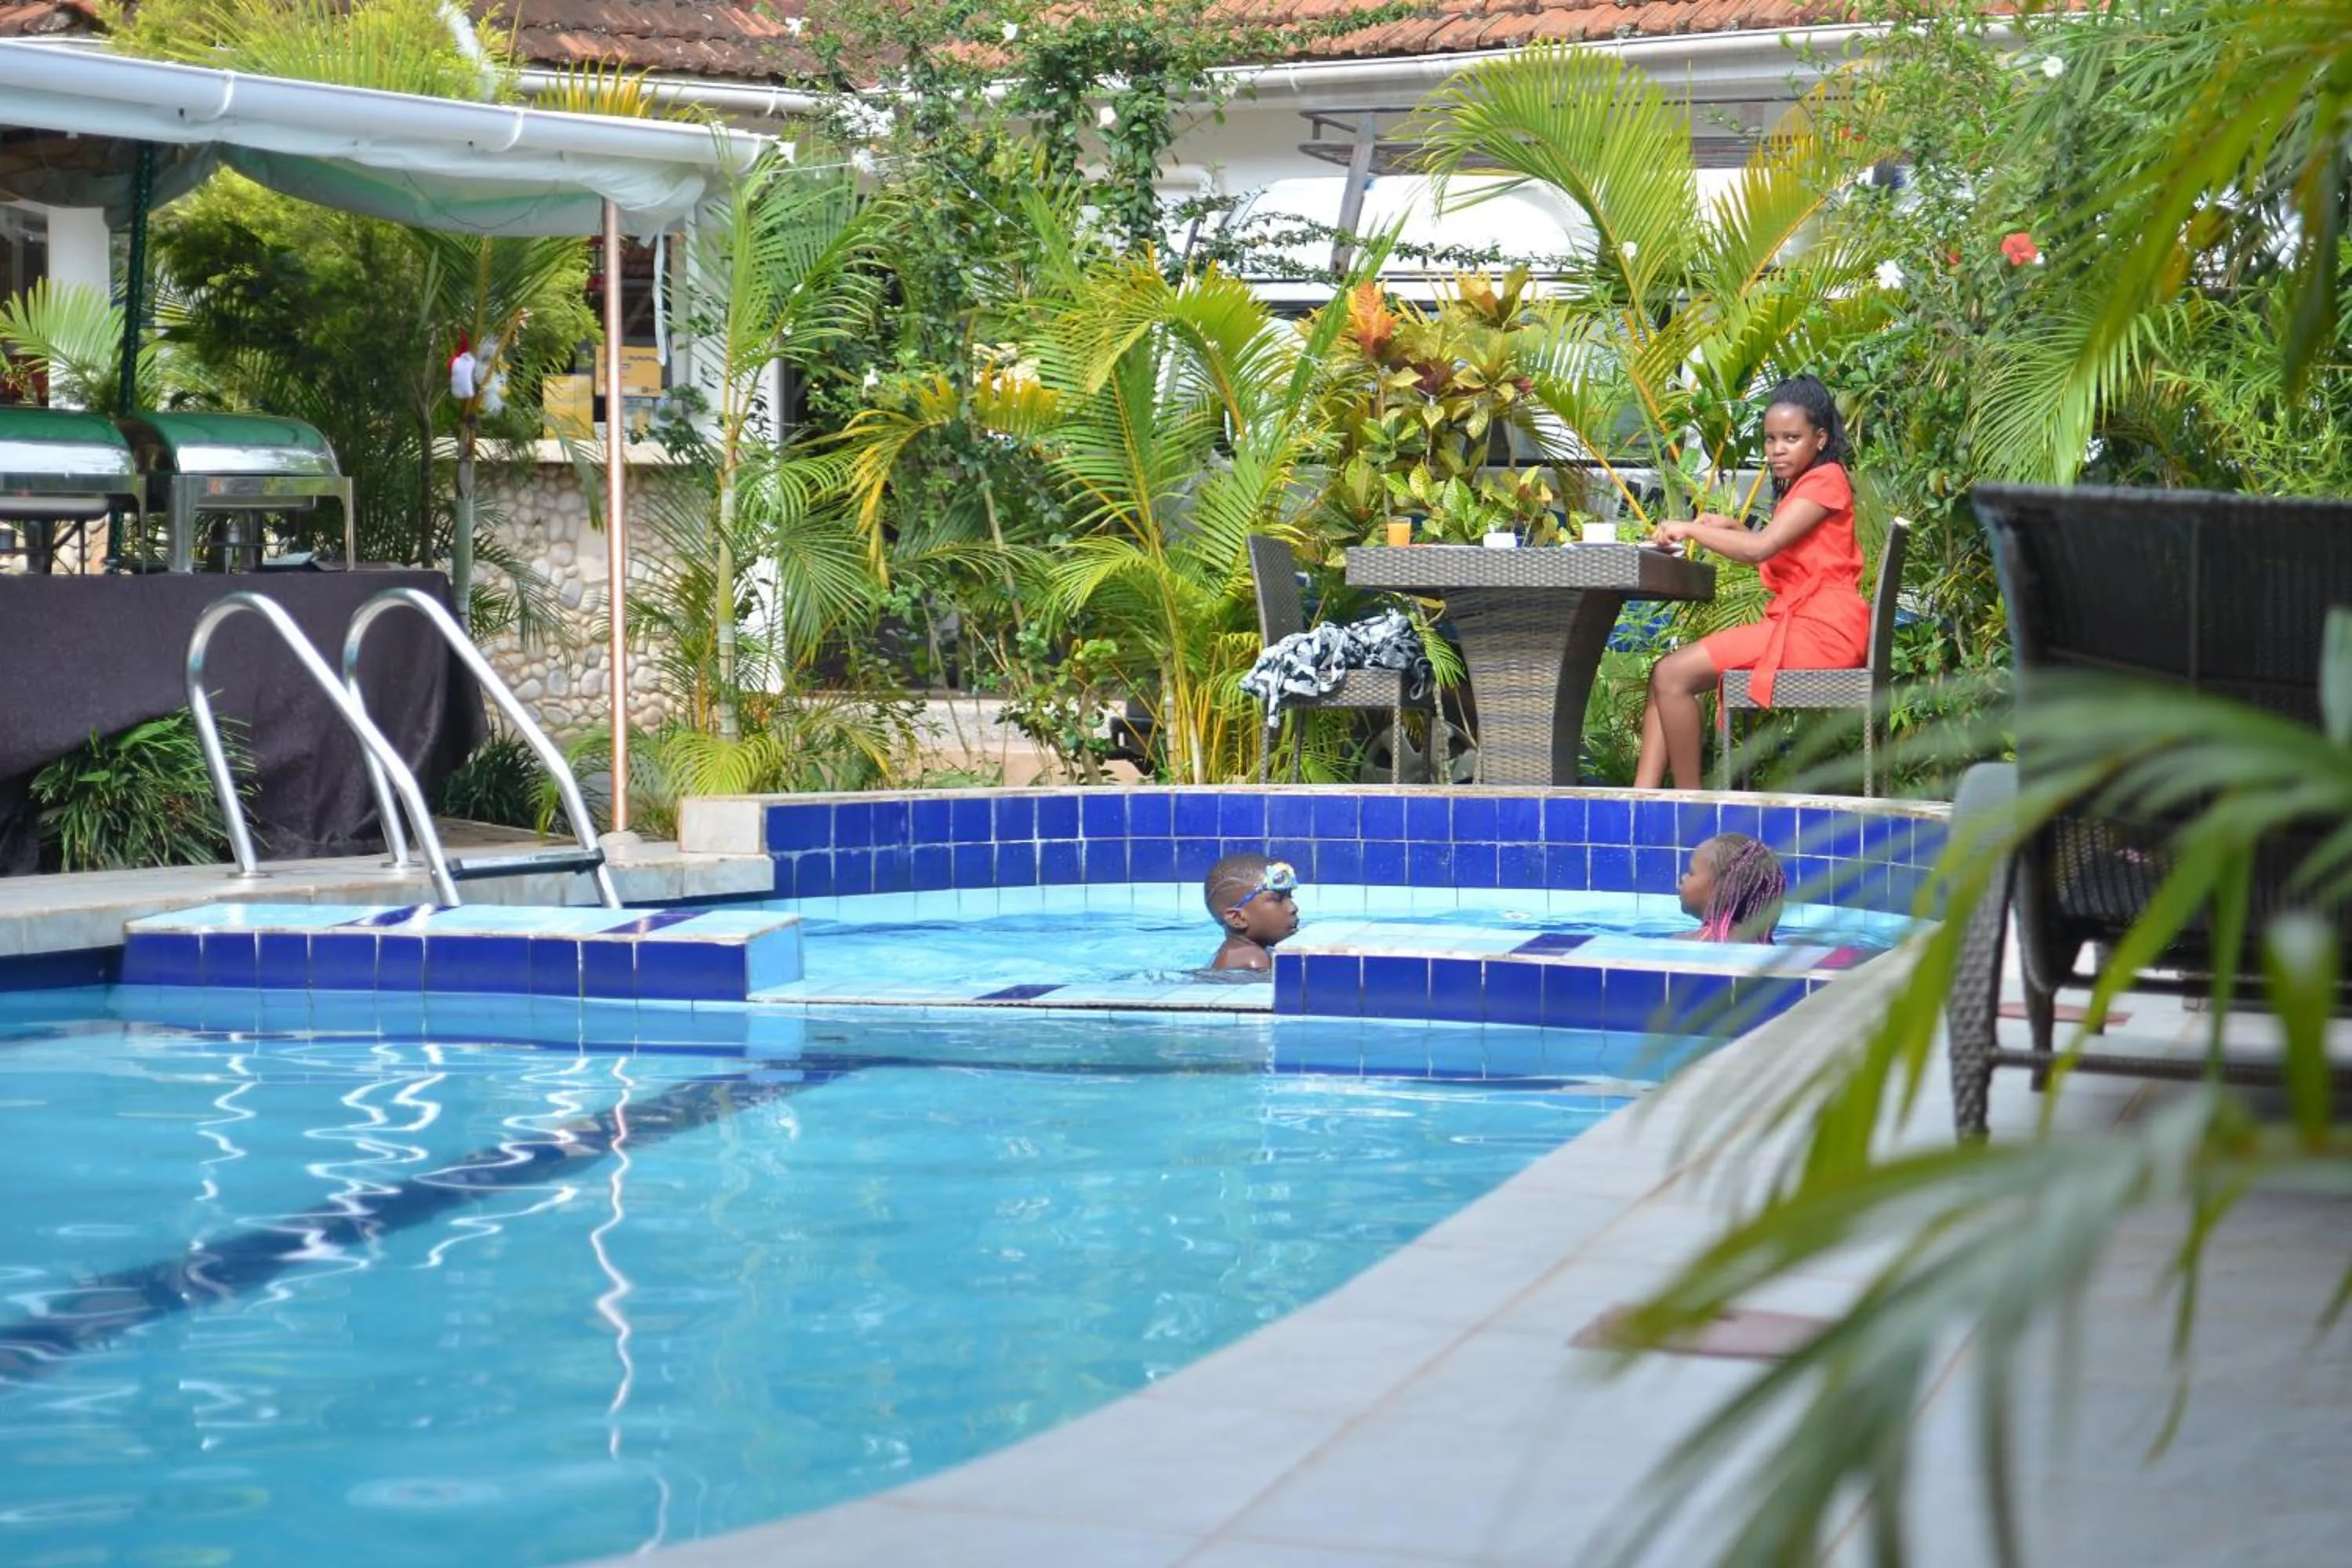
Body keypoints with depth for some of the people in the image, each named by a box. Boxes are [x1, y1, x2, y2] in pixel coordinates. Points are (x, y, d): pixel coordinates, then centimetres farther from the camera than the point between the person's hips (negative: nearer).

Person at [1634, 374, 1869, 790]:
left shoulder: (1826, 480, -9)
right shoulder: (1801, 487, 24)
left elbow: (1762, 549, -20)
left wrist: (1691, 529, -11)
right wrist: (1730, 527, 9)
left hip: (1817, 631, -11)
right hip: (1793, 622, 11)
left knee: (1672, 675, -17)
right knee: (1668, 673, 3)